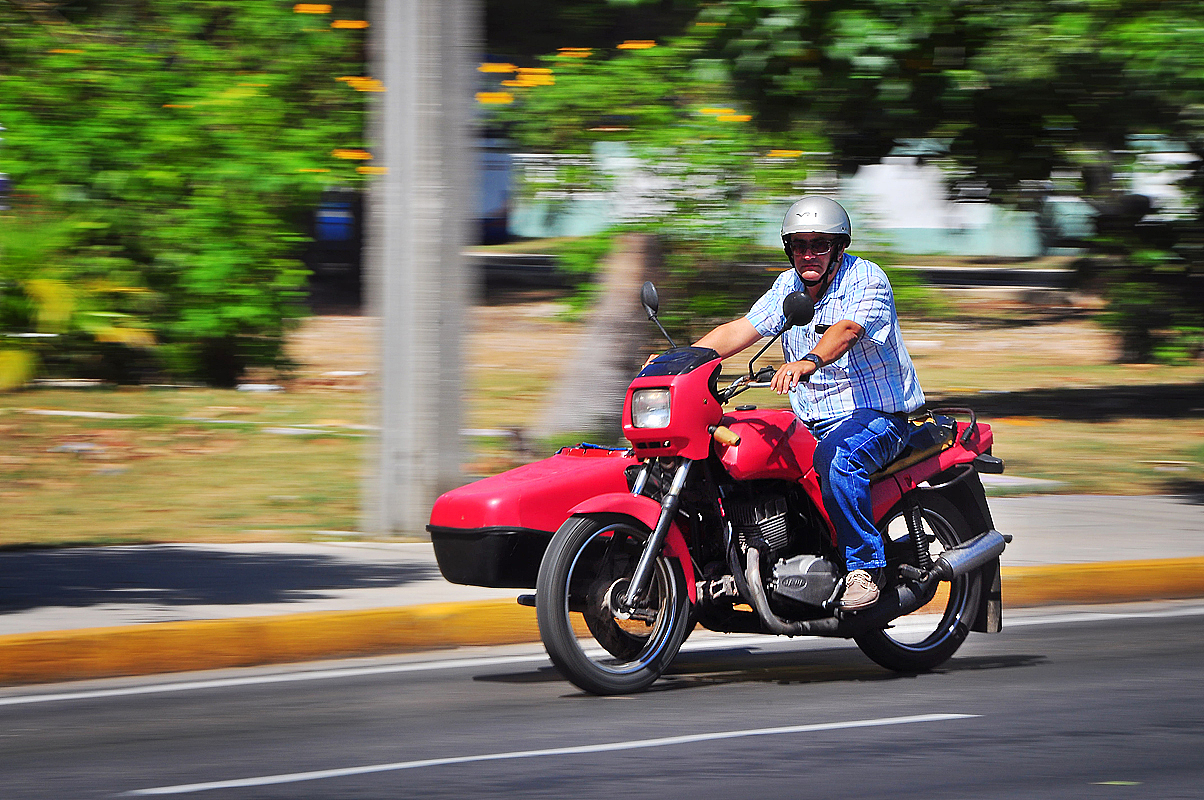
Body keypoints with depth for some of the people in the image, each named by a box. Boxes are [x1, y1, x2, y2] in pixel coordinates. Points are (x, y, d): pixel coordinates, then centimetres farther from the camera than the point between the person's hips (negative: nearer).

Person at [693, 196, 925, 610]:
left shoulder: (866, 279, -11)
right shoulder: (788, 286, 12)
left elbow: (847, 329, -31)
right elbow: (741, 329, 4)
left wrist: (808, 361, -51)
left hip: (877, 416, -7)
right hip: (811, 421, 7)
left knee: (836, 456, -38)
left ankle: (865, 565, -28)